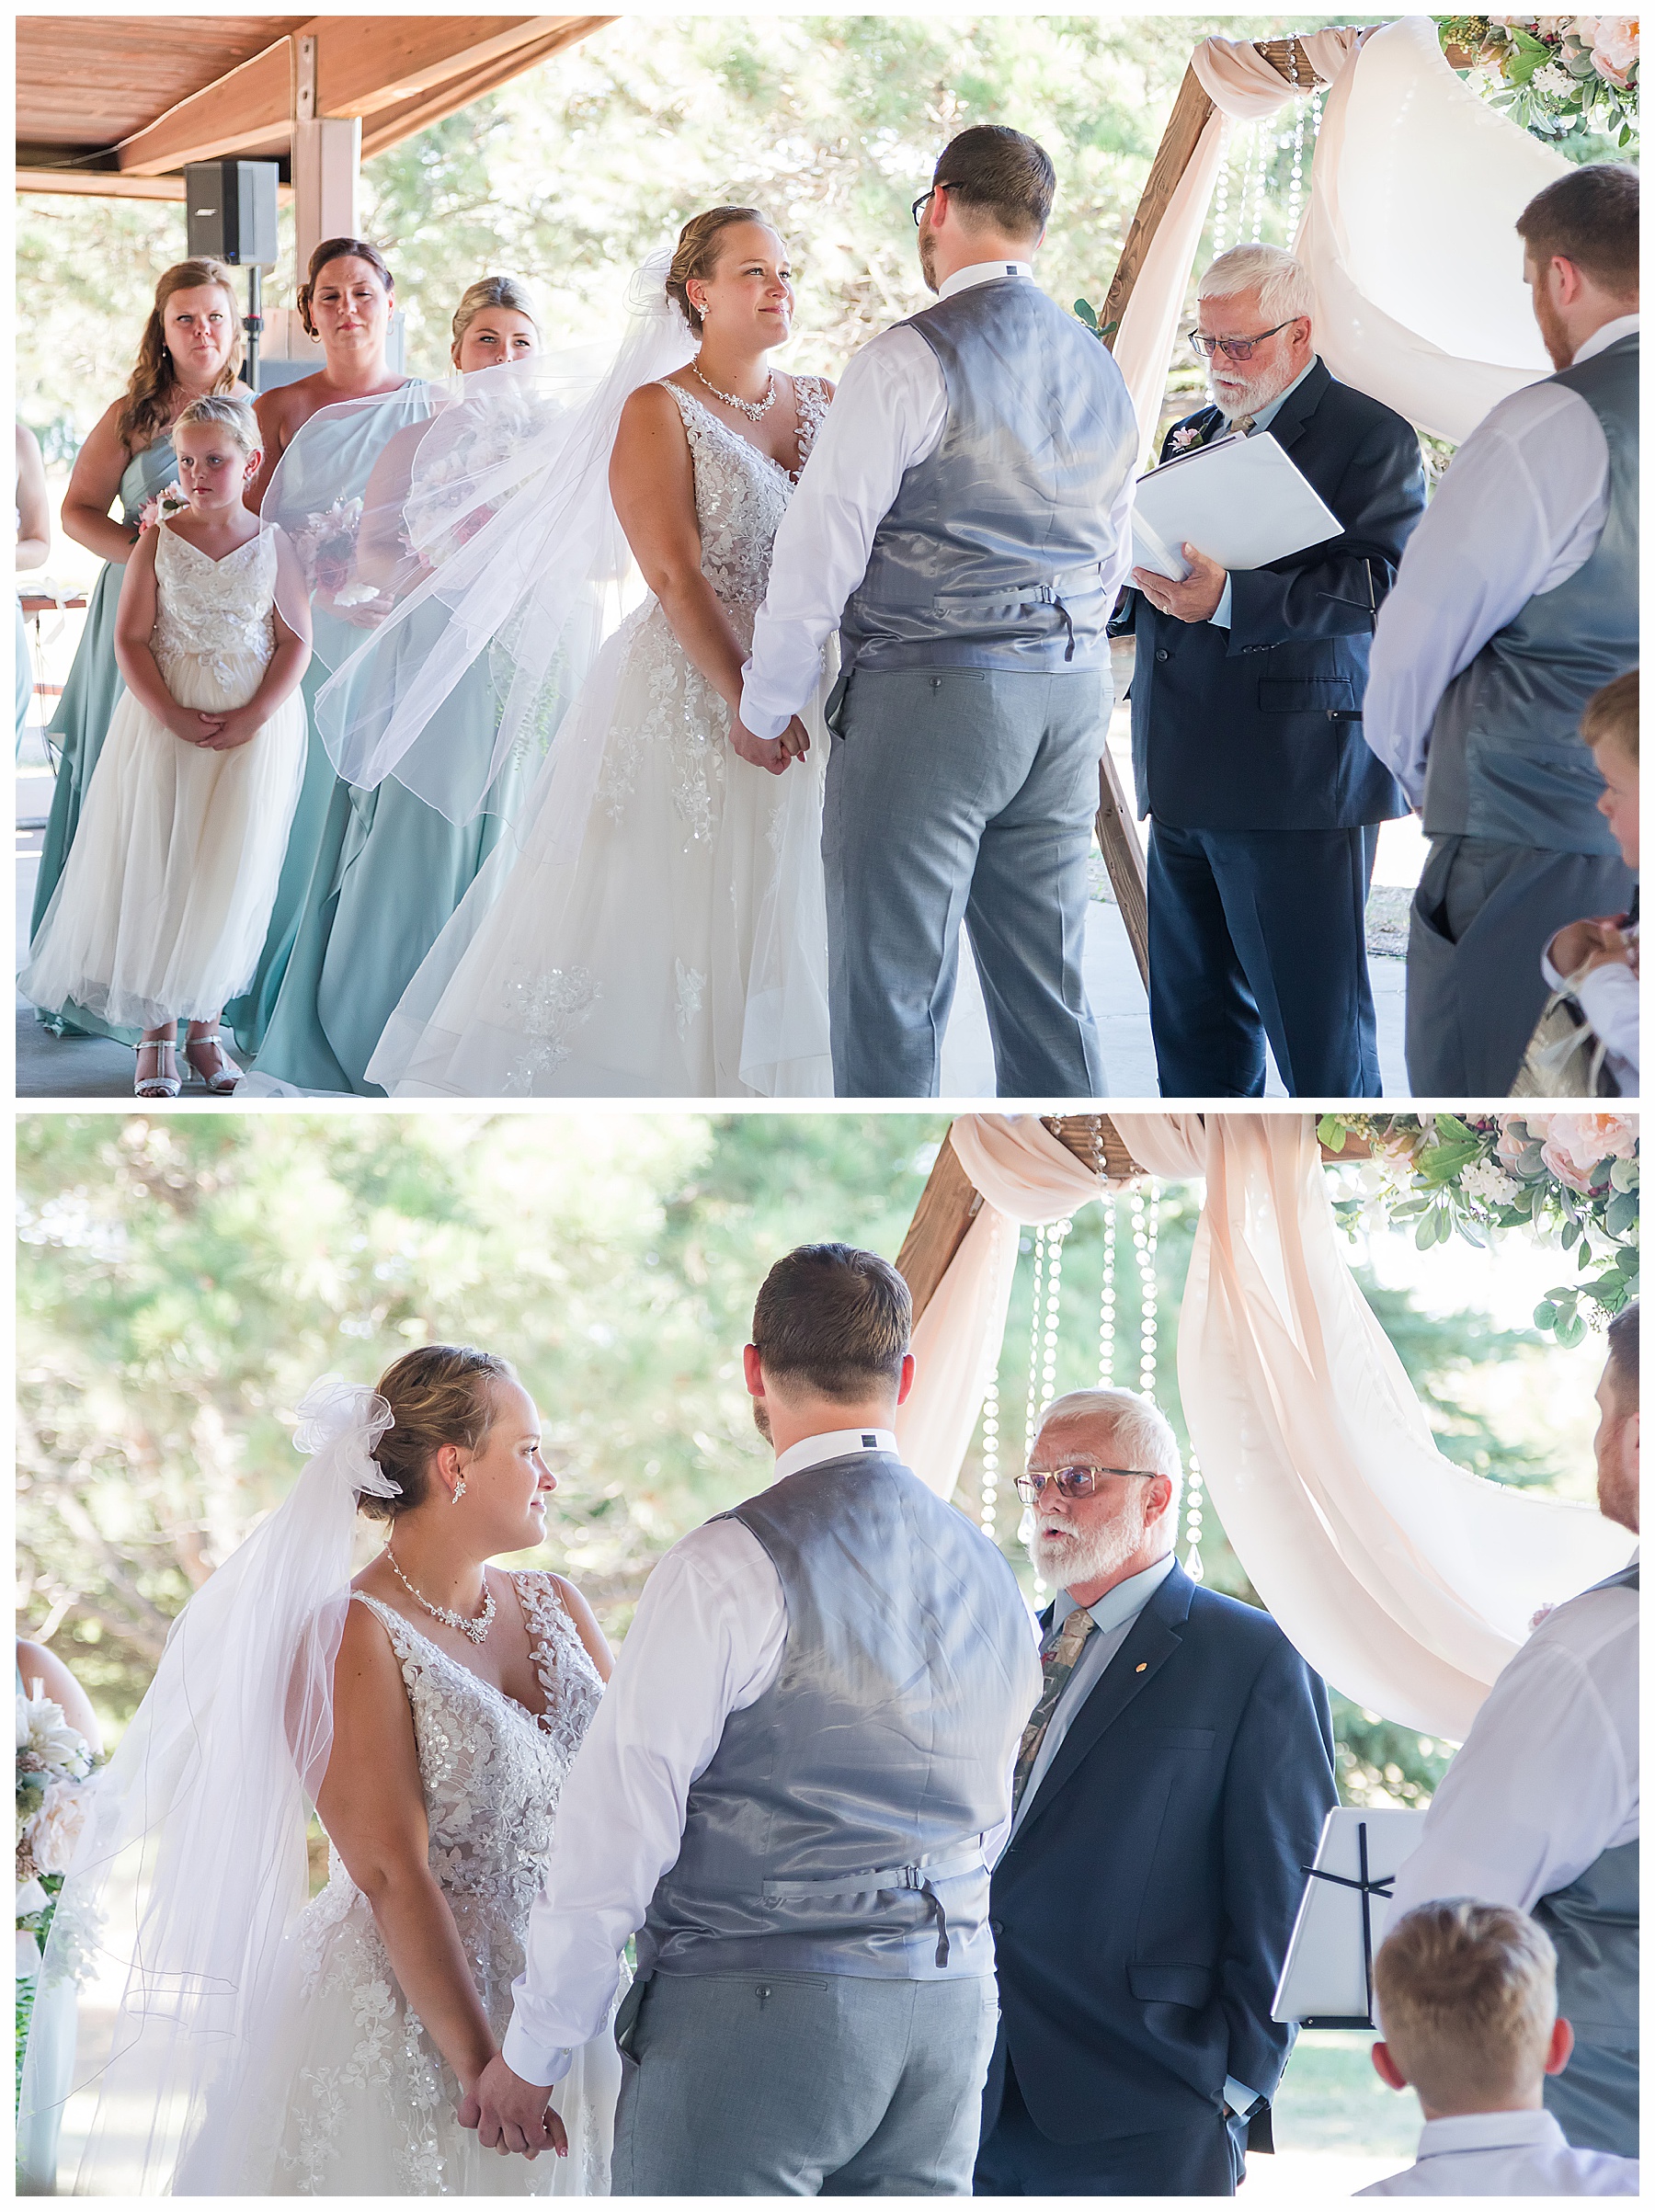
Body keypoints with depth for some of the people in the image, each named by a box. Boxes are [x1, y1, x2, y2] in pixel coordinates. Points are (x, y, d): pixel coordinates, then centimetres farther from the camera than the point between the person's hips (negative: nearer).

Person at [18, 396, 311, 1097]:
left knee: (229, 874, 0)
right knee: (155, 865, -2)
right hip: (165, 718, 0)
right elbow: (130, 639, -3)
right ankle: (157, 1034, 5)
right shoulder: (159, 542, 0)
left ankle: (206, 1023, 13)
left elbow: (296, 642, -1)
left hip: (254, 726, 0)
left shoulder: (274, 546, 1)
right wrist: (172, 715, -14)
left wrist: (252, 718, -13)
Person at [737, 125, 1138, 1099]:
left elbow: (824, 543, -9)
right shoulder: (1100, 369, 14)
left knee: (892, 992, -3)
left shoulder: (913, 358, -10)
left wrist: (765, 707, 0)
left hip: (930, 691, -7)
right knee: (1048, 989, 10)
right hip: (1073, 689, 7)